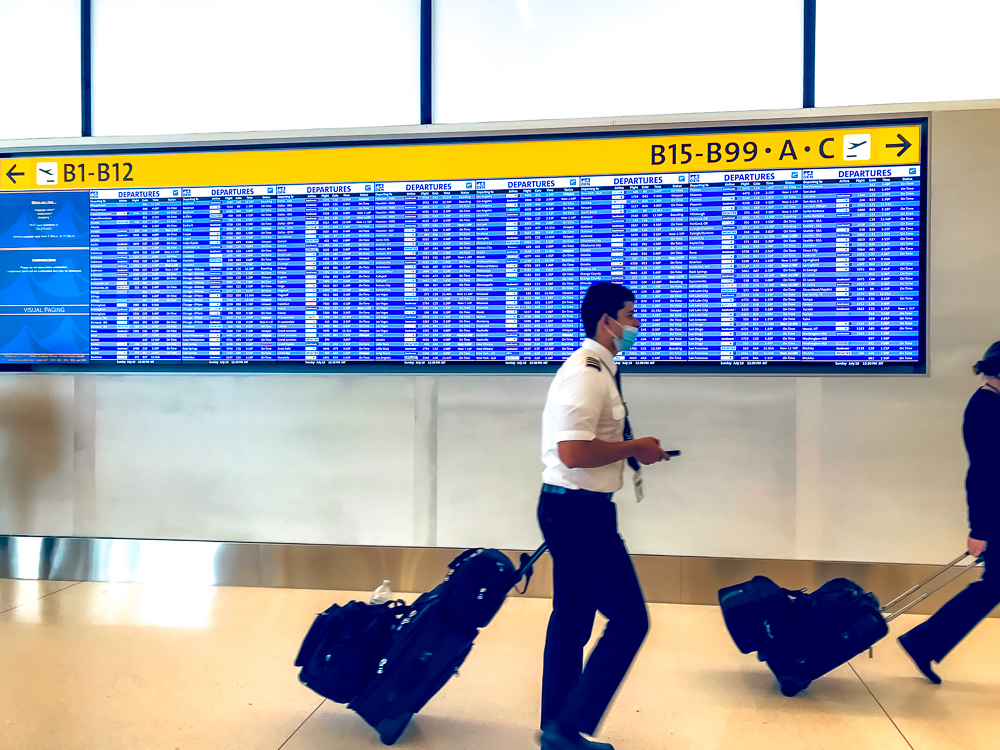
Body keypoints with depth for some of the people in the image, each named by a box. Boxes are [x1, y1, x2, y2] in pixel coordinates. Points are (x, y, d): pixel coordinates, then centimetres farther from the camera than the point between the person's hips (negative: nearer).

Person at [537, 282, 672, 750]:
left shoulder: (597, 370, 14)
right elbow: (573, 452, -28)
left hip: (573, 509, 10)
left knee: (571, 623, 16)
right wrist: (633, 447, -16)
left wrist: (631, 449, 11)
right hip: (577, 512, -10)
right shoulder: (587, 374, -19)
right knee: (629, 621, -2)